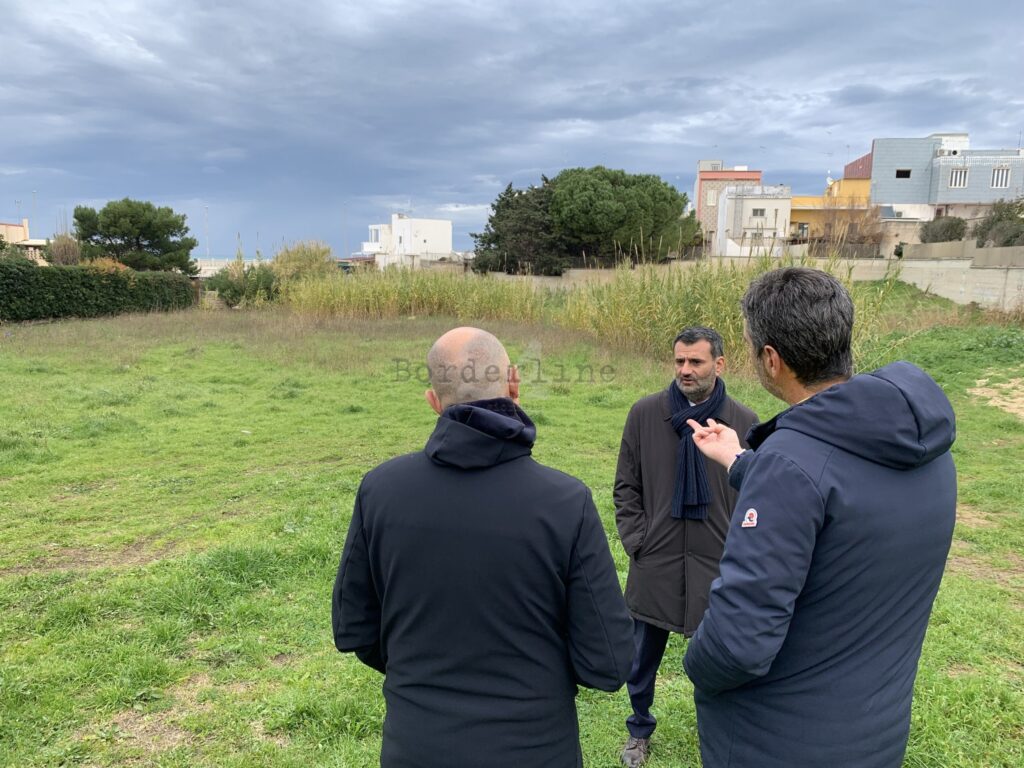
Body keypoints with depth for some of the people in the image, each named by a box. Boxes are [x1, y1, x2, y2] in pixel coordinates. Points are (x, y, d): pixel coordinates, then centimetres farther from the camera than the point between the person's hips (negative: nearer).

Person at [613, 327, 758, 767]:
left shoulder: (744, 422, -4)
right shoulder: (645, 414, -3)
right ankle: (639, 731, 40)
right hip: (654, 565, 1)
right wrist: (635, 540, -4)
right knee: (642, 659, 16)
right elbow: (626, 486, 3)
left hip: (718, 566, -1)